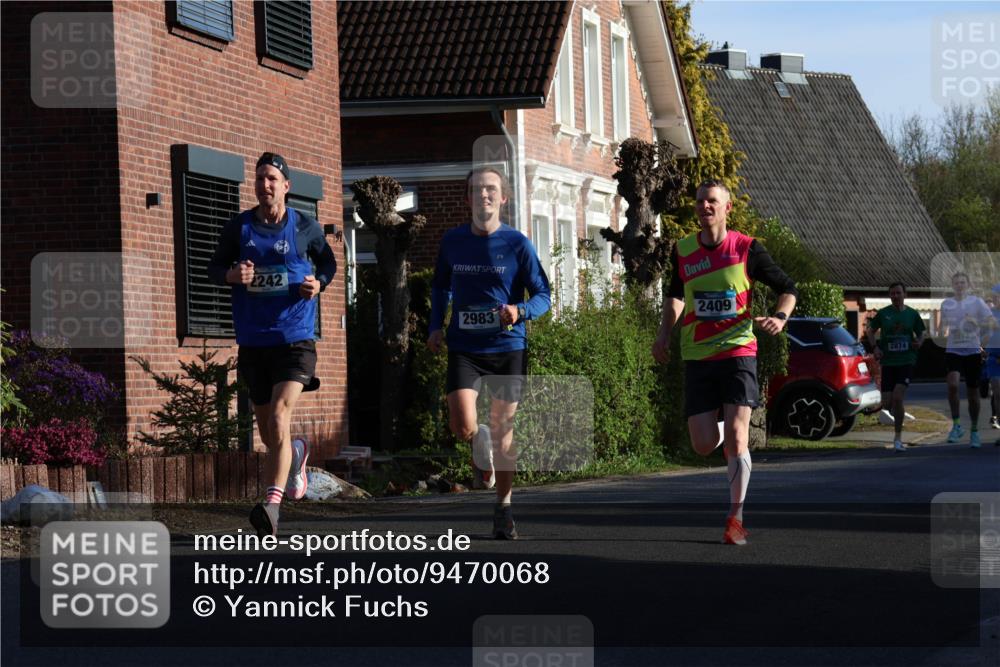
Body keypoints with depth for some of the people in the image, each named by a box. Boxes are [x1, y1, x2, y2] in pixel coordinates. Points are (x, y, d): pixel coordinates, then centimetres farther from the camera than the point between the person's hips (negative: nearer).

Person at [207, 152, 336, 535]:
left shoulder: (306, 228, 2)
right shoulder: (238, 228, 4)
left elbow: (328, 262, 19)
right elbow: (214, 268, 13)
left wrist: (319, 283, -3)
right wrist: (231, 275, -10)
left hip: (295, 340, -3)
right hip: (252, 342, 3)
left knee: (279, 417, -22)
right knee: (267, 431, 11)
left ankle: (272, 505, -27)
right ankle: (296, 454, 48)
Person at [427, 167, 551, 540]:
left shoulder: (517, 244, -3)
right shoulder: (452, 242, 4)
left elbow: (542, 296, -2)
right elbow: (441, 286, 21)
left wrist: (519, 311, -23)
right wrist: (435, 326, 8)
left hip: (508, 347, -1)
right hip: (463, 348, 1)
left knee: (502, 431, 4)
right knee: (463, 427, -15)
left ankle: (503, 508, 19)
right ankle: (480, 447, 23)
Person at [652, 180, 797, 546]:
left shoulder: (746, 249, -4)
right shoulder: (683, 251, 4)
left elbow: (787, 287, 7)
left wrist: (780, 317, -12)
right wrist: (665, 332, 10)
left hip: (738, 352, -3)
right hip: (697, 357, 3)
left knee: (736, 435, -14)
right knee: (703, 445, -2)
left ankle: (736, 517, -3)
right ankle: (724, 435, 37)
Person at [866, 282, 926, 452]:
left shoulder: (912, 314, 3)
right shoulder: (883, 314, 3)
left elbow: (922, 332, 16)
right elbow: (871, 331, 14)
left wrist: (919, 342, -7)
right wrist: (875, 347, -2)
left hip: (906, 362, -1)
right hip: (888, 362, 1)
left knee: (897, 398, -17)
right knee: (886, 403, -2)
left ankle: (898, 438, -6)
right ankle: (898, 414, 36)